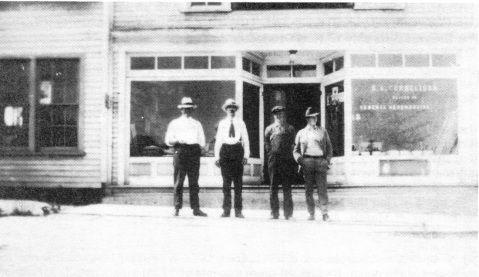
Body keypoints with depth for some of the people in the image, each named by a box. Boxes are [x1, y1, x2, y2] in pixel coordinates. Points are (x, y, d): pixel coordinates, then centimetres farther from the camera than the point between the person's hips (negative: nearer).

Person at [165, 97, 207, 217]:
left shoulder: (197, 124, 23)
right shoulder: (174, 123, 15)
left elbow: (202, 141, 19)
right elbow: (168, 140, 8)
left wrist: (199, 147, -1)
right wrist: (177, 140, -11)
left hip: (194, 152, 2)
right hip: (180, 151, -2)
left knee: (194, 182, -2)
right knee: (178, 182, -6)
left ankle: (196, 208, -4)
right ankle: (177, 208, -4)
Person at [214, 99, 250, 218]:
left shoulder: (240, 123, 9)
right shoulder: (222, 123, 10)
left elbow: (245, 140, 8)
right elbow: (218, 140, 9)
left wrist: (246, 155, -1)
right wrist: (217, 157, 3)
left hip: (237, 150, 0)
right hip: (225, 150, 0)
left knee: (238, 182, -1)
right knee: (226, 182, 1)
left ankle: (238, 210, 3)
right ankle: (226, 209, 6)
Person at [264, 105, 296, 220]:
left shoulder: (290, 129, 11)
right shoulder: (269, 129, 11)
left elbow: (293, 144, 11)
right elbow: (267, 145, 12)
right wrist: (272, 156, 4)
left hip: (287, 160, 0)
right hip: (274, 159, 0)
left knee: (287, 187, 0)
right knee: (273, 187, 0)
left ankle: (288, 213, 4)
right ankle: (274, 213, 5)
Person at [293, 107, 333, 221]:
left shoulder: (323, 131, 16)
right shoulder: (301, 133, 15)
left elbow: (329, 148, 17)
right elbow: (295, 150, 16)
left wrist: (327, 160, 2)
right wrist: (299, 159, -4)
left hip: (320, 161, -1)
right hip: (307, 162, 1)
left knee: (322, 188, -8)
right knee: (308, 189, 0)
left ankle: (325, 213, -6)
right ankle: (311, 213, 6)